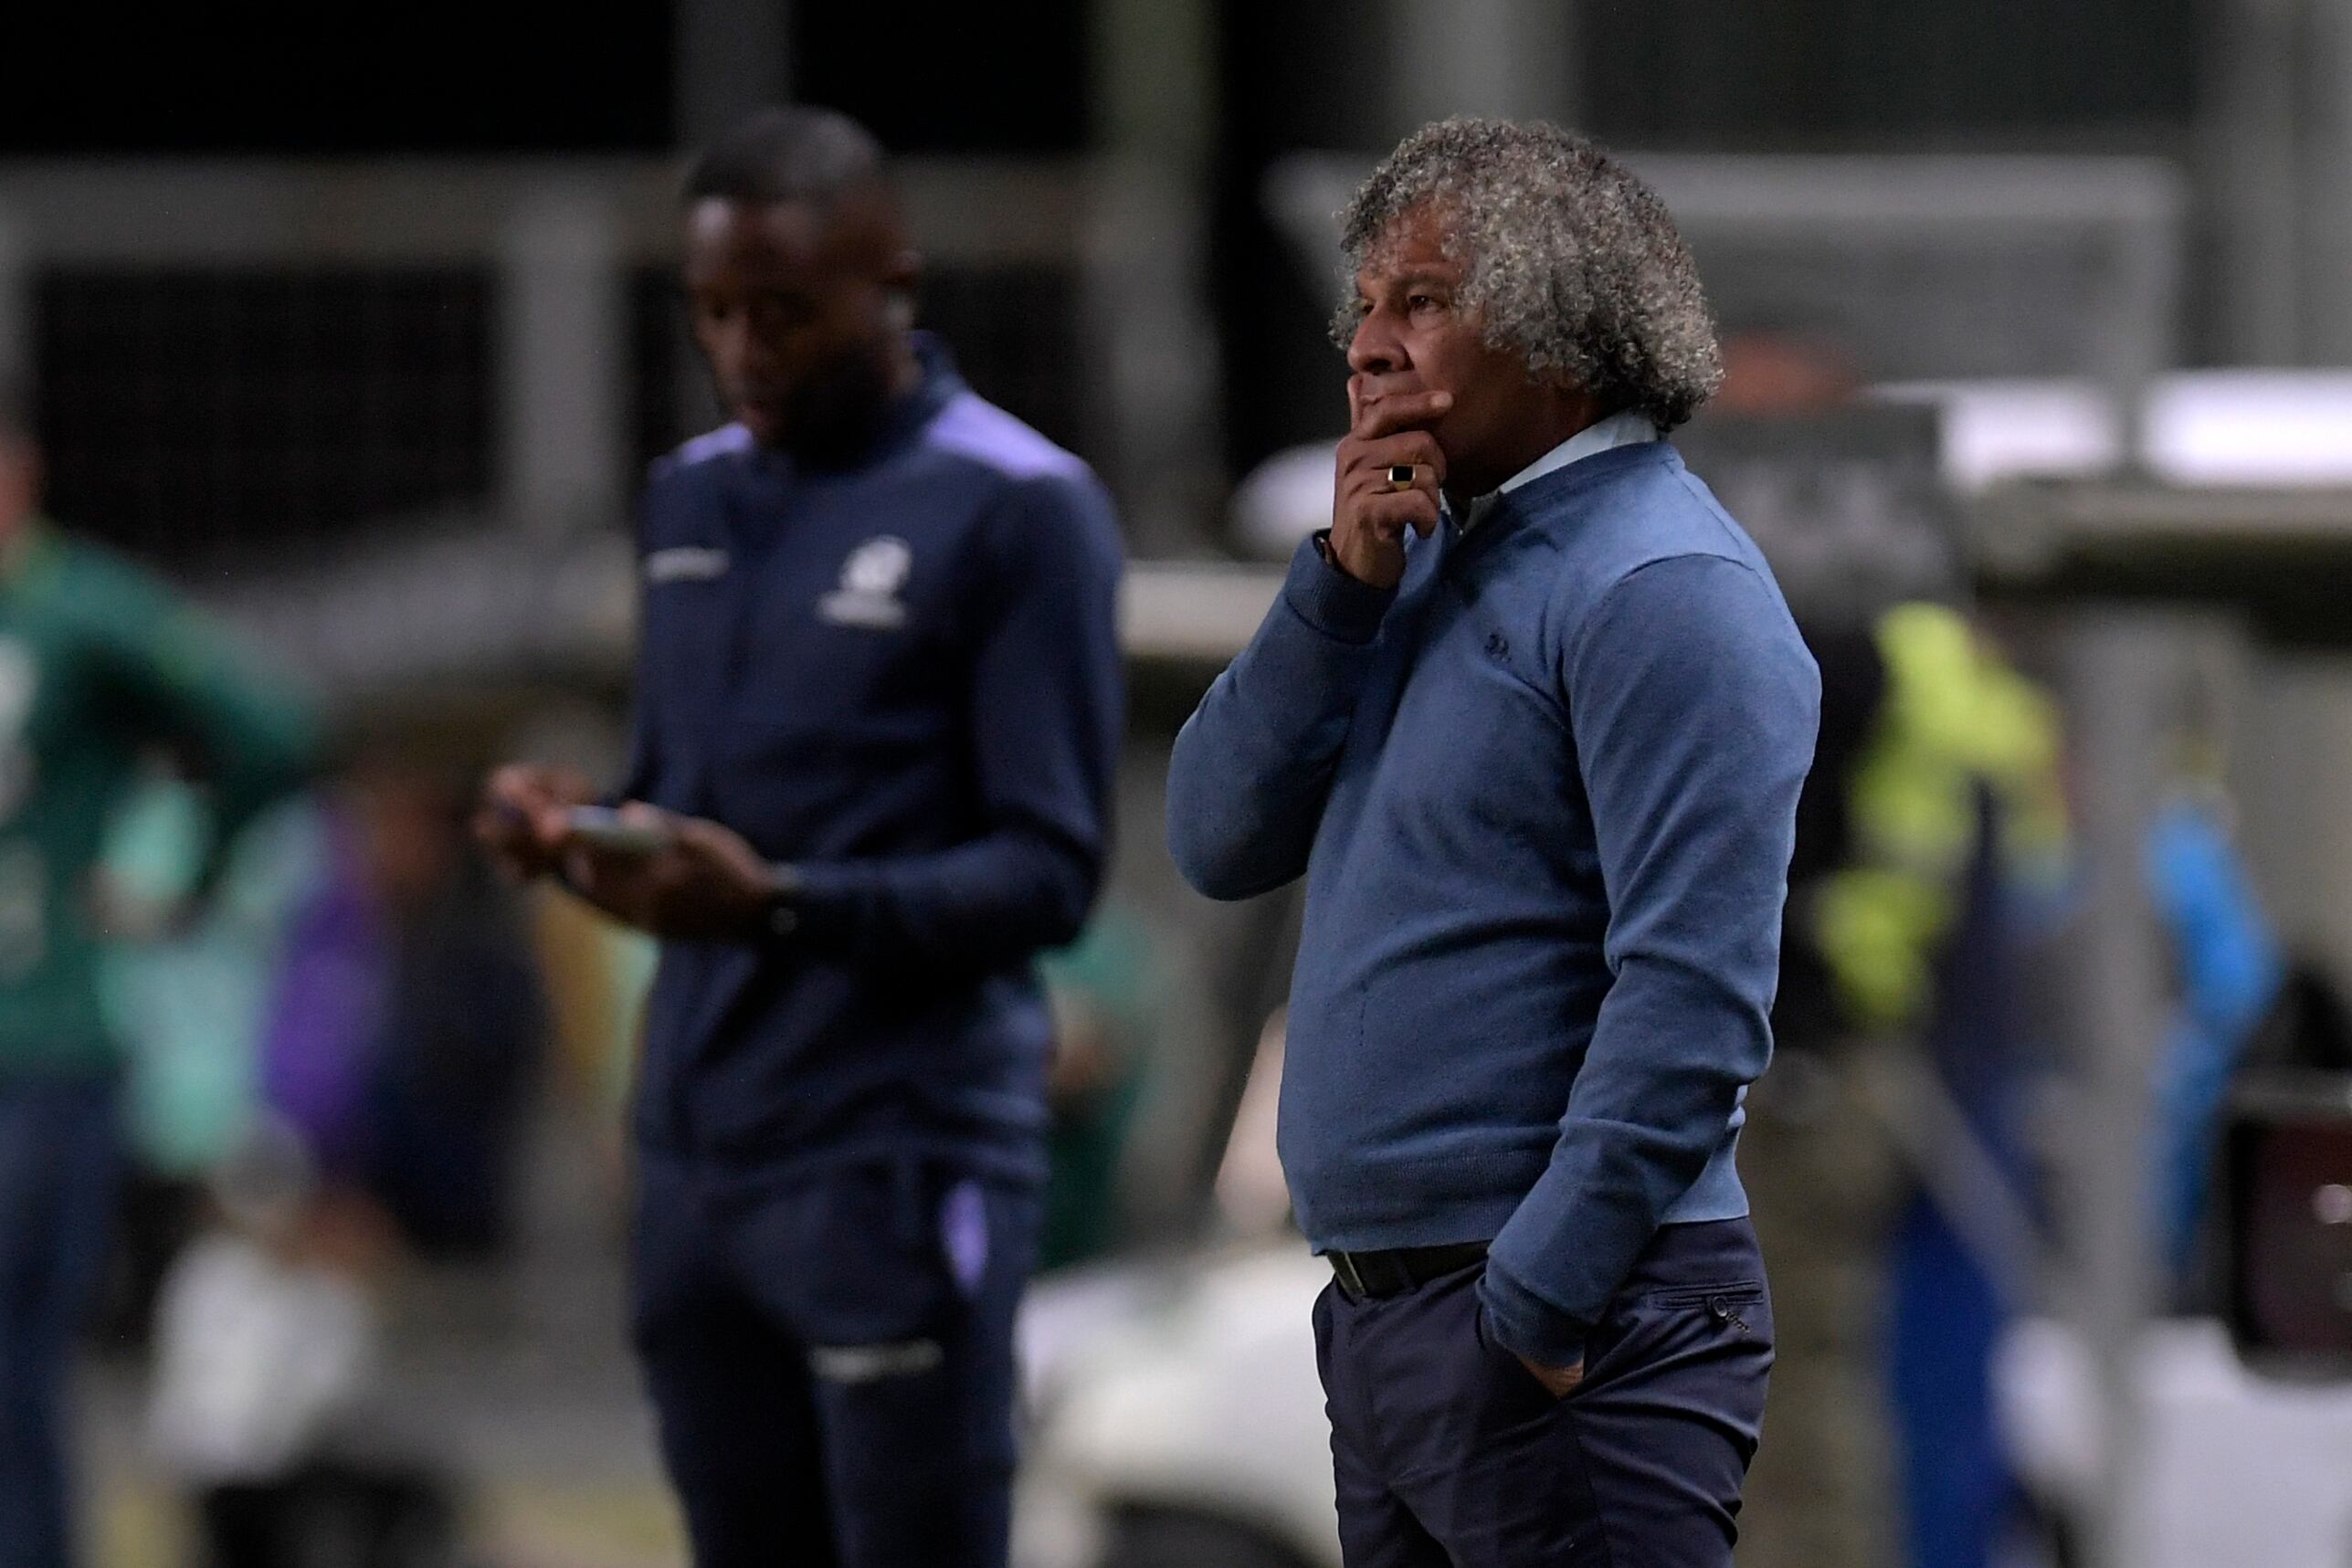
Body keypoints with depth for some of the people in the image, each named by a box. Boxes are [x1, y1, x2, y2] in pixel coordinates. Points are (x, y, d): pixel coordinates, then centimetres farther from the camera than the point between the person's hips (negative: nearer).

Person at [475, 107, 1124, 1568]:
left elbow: (1050, 874, -10)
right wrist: (579, 833, -2)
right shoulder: (695, 497, 16)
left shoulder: (1019, 509, -6)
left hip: (901, 1170, -6)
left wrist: (782, 904, -25)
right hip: (698, 1157, 7)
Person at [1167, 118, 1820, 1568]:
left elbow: (1693, 999, -20)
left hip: (1568, 1335, -9)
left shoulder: (1663, 589, -13)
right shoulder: (1431, 564, 17)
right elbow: (1220, 839, 11)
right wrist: (1339, 588, -2)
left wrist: (1538, 1307, -22)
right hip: (1379, 1317, 9)